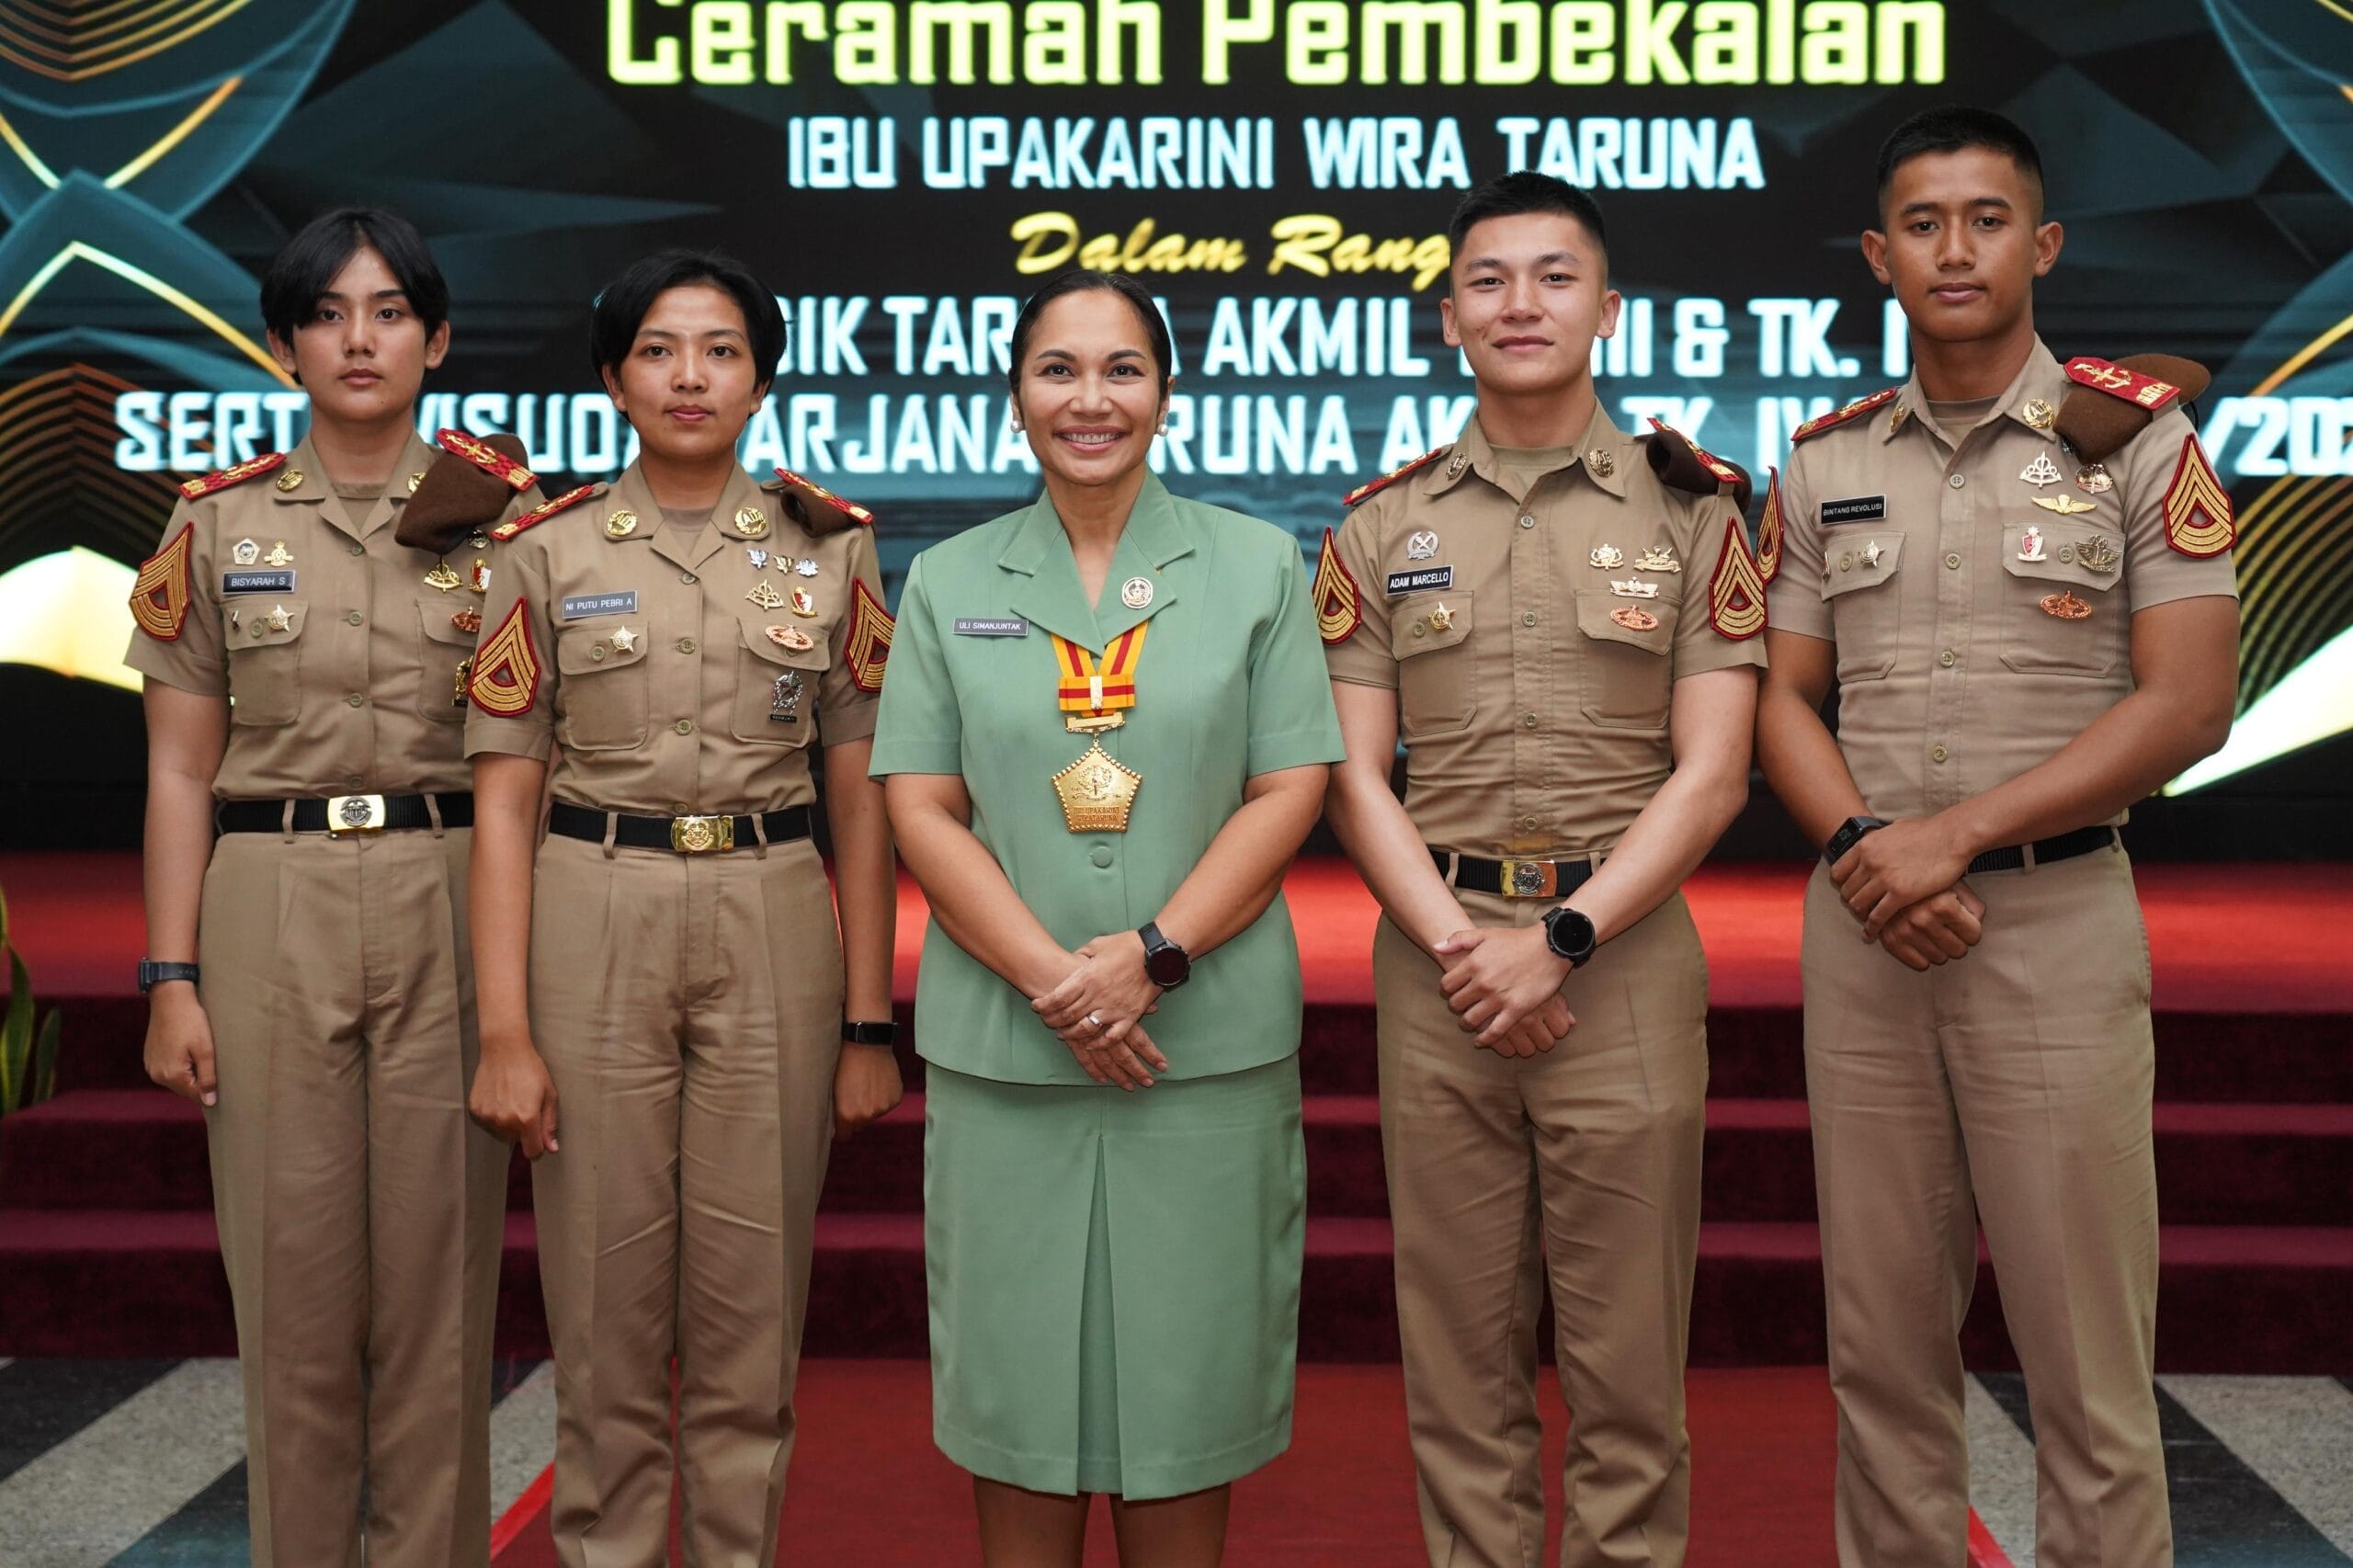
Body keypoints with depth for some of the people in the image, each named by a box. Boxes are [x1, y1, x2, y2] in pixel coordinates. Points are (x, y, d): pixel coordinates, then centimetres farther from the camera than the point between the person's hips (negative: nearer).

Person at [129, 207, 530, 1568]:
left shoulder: (502, 517, 4)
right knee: (294, 1272, 6)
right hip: (272, 919, 1)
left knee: (439, 1273, 4)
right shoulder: (218, 524, 6)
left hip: (452, 912, 0)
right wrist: (171, 976, -2)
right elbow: (181, 770, 5)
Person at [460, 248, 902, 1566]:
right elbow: (504, 799, 1)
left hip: (774, 931, 1)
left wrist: (870, 1024, 0)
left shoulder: (828, 548, 5)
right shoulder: (548, 552, 3)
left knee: (752, 1305, 6)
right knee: (604, 1301, 6)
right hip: (591, 928, 0)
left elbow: (861, 797, 4)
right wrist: (505, 1031, -7)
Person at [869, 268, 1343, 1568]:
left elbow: (1289, 791, -1)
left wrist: (1153, 954, -14)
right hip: (1001, 1048, 1)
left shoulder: (1257, 567, 5)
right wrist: (1051, 976, -12)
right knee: (1016, 1367, 8)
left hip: (1207, 1041, -1)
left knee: (1184, 1369, 7)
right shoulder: (948, 582, 7)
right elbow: (921, 808, 1)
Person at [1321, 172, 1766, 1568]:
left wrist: (1557, 942, -12)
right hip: (1437, 949, 2)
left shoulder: (1691, 510, 4)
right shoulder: (1382, 526, 9)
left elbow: (1711, 773, -2)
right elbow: (1354, 774, 5)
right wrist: (1458, 945, -9)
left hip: (1626, 950, -1)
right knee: (1460, 1347, 8)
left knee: (1627, 1348, 4)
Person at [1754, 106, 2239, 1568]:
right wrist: (1868, 847, -10)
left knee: (2086, 1348, 1)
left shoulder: (2138, 438, 0)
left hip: (2057, 916, -3)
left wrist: (1955, 834, -14)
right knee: (1883, 1338, 10)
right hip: (1862, 926, 3)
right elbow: (1783, 696, 9)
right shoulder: (1824, 461, 10)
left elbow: (2189, 703, -8)